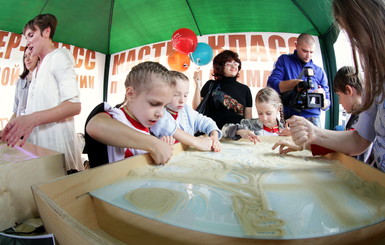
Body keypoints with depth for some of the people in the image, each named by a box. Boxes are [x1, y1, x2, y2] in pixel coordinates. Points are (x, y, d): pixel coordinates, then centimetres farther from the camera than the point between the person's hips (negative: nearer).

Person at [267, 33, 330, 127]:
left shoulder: (319, 71, 15)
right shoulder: (284, 60, 10)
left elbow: (326, 105, 15)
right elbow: (271, 84, -5)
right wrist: (295, 82, -17)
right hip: (288, 118, -2)